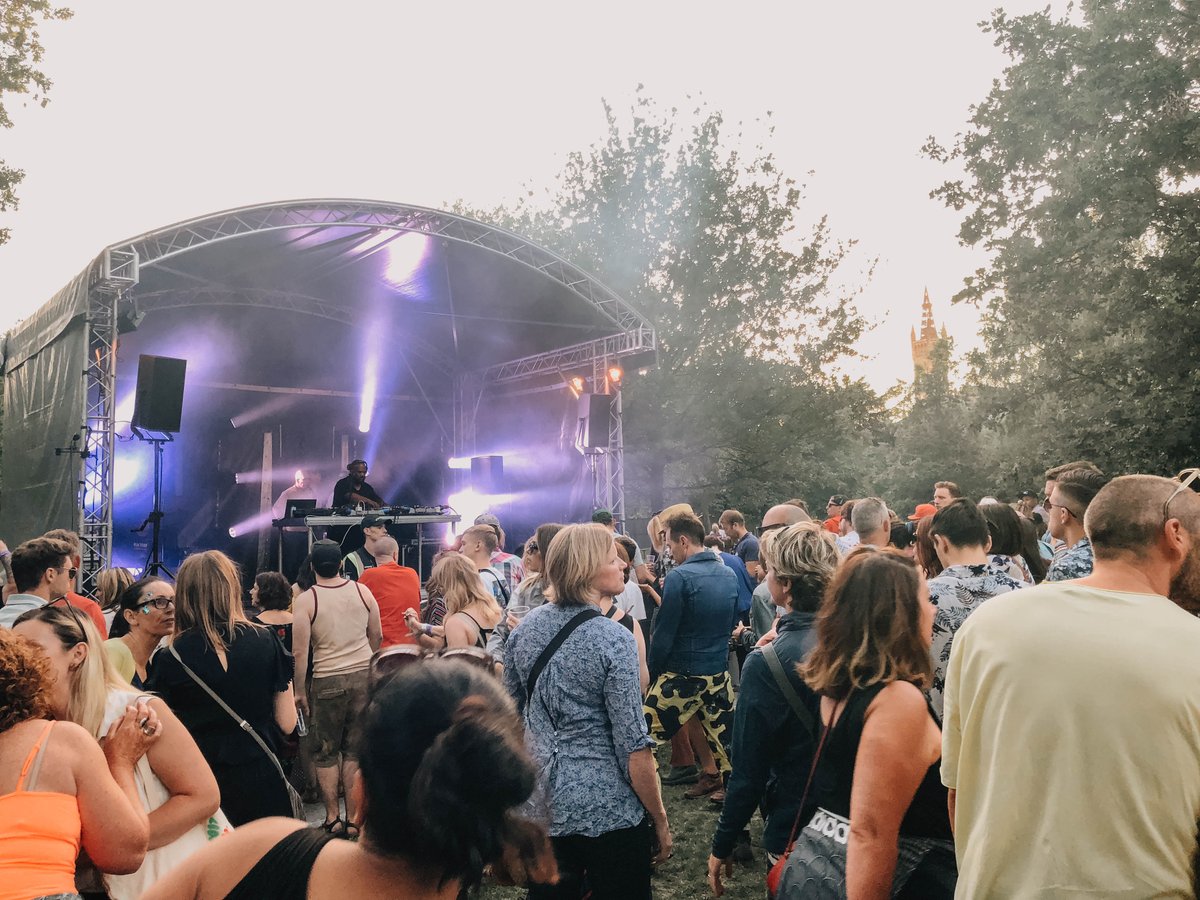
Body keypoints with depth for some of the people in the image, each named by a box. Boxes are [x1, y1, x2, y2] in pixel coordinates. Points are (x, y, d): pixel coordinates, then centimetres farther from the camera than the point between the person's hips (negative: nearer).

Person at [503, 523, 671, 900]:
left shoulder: (524, 629, -2)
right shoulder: (614, 640, -20)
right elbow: (633, 745, -19)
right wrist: (660, 821, -8)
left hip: (540, 802, 6)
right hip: (609, 812, -5)